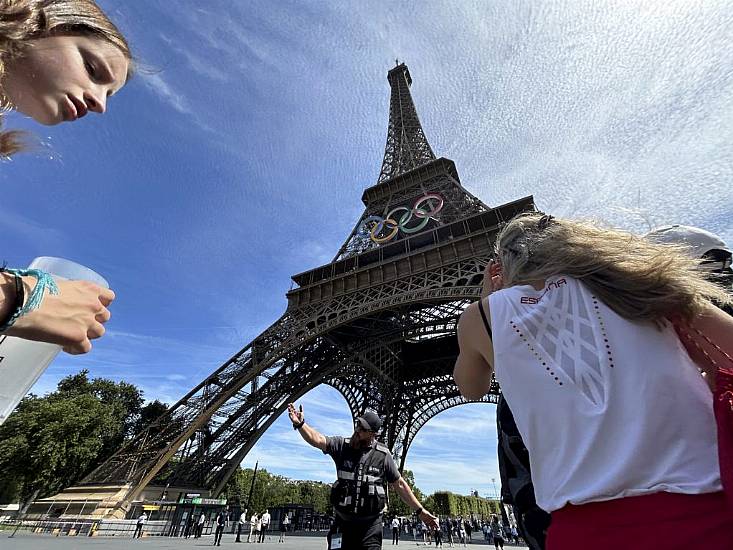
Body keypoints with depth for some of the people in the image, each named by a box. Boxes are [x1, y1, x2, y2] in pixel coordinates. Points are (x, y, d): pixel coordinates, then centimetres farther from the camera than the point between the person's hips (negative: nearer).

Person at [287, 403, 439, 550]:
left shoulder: (383, 455, -6)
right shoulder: (342, 445, -5)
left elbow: (399, 485, 1)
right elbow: (318, 440, -18)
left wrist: (419, 510, -1)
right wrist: (300, 424, -34)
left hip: (370, 524, -1)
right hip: (343, 521, 2)